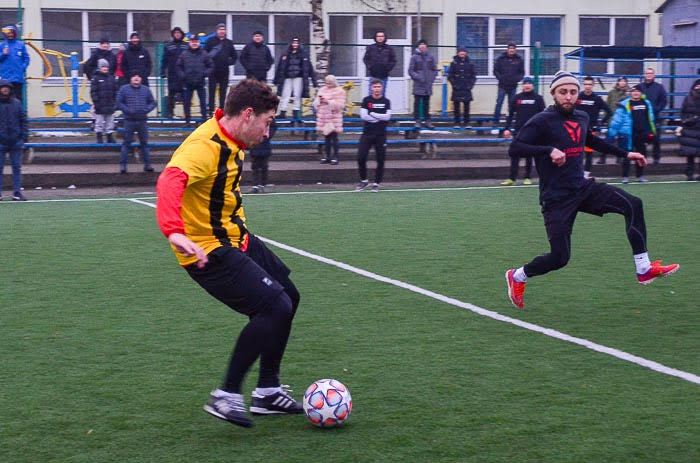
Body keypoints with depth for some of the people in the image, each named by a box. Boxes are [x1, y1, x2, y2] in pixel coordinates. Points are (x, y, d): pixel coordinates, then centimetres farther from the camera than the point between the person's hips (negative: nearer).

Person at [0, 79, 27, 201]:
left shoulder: (17, 103, 8)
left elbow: (23, 120, 10)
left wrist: (24, 136, 2)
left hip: (16, 141, 2)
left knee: (17, 167, 3)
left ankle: (17, 192, 6)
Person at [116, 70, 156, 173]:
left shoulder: (146, 90, 10)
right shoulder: (124, 89, 3)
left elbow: (152, 102, 14)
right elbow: (119, 103, 0)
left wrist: (146, 109, -6)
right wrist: (128, 110, -14)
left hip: (142, 121, 2)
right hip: (129, 121, -2)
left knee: (144, 143, 6)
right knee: (126, 143, -2)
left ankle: (147, 164, 11)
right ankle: (122, 165, 0)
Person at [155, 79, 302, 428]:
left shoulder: (231, 142, 6)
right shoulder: (205, 147, -25)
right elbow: (170, 180, -44)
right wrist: (174, 232, -59)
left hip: (237, 240, 11)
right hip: (210, 252, -11)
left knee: (288, 298, 16)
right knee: (275, 307, -17)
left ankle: (267, 392, 27)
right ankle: (226, 396, -5)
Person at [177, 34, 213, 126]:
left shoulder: (204, 54, 1)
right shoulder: (184, 54, 2)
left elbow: (210, 66, 4)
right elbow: (179, 66, 7)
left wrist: (205, 73, -11)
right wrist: (182, 75, -6)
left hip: (200, 83, -1)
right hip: (188, 83, 1)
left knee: (203, 102, 3)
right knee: (187, 102, 5)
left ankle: (204, 119, 11)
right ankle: (187, 120, 13)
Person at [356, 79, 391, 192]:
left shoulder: (386, 101, 3)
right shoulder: (366, 100, 3)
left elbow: (387, 117, -10)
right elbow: (363, 116, -9)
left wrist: (372, 114, -11)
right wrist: (380, 118, -11)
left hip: (381, 135, 0)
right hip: (367, 133, 0)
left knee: (380, 160, 1)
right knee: (361, 157, -6)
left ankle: (377, 183, 14)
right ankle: (364, 181, 12)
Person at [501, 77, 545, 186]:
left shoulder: (538, 98, 2)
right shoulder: (517, 98, 7)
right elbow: (510, 114, 9)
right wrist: (507, 129, 1)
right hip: (518, 131, 2)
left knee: (529, 156, 6)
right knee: (514, 155, -2)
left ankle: (528, 178, 16)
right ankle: (512, 179, -1)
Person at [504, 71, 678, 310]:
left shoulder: (581, 118, 9)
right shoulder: (543, 121, -12)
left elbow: (593, 141, 30)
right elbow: (515, 146, -21)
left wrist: (626, 154, 31)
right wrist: (550, 150, -31)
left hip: (582, 188, 7)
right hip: (556, 198, -7)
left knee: (633, 205, -9)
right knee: (559, 257, -9)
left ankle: (644, 269, -4)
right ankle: (517, 276, 20)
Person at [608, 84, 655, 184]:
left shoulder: (646, 104, 8)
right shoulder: (625, 105, -8)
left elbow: (650, 119, 18)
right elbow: (616, 119, -10)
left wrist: (652, 132, 18)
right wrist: (612, 133, -13)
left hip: (642, 134, 5)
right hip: (628, 135, -5)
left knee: (641, 154, 10)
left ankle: (640, 175, 22)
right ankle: (625, 176, 6)